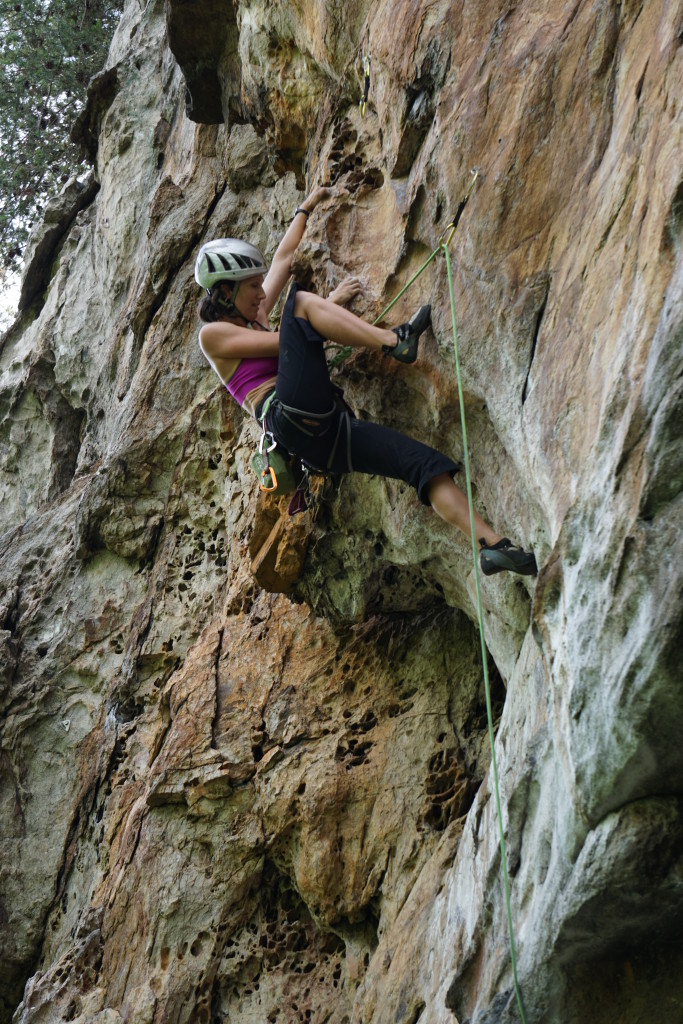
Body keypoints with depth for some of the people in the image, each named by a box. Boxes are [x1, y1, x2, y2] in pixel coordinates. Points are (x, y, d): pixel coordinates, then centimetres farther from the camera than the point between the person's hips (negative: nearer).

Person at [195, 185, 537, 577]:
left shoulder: (254, 319, 31)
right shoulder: (213, 334, 10)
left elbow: (284, 259, 38)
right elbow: (284, 340, 0)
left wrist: (307, 207, 44)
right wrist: (329, 305, 9)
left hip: (326, 427, 7)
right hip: (292, 417, -7)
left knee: (423, 458, -10)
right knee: (299, 302, -16)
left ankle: (493, 544, -20)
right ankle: (394, 340, -24)